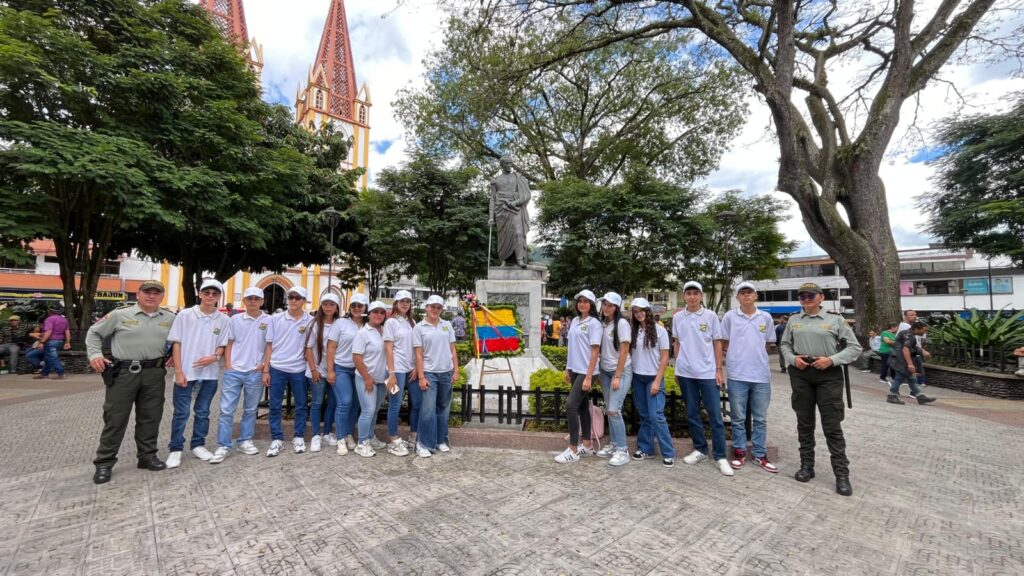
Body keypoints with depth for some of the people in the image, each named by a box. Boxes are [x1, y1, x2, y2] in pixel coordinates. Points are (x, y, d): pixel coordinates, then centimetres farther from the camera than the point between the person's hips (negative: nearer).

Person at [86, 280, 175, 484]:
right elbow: (94, 333, 7)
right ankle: (104, 462, 16)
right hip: (123, 373, -2)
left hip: (154, 374, 3)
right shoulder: (120, 314, -2)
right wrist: (95, 354, -7)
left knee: (150, 417, 10)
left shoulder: (170, 318, 6)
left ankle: (147, 456, 22)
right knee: (115, 418, 3)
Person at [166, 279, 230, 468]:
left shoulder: (223, 319, 1)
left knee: (203, 412, 13)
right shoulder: (185, 315, -4)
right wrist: (178, 371, -8)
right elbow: (177, 343, -3)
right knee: (181, 413, 4)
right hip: (186, 373, -2)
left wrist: (213, 357, -15)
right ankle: (175, 449, 18)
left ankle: (197, 445, 26)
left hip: (210, 374, 2)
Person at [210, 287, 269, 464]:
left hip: (255, 372, 0)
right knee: (226, 410, 1)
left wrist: (265, 363, -6)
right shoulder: (235, 319, 4)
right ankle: (223, 446, 10)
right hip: (233, 371, 1)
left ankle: (245, 441, 24)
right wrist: (228, 365, -1)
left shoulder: (268, 321, 0)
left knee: (250, 410, 11)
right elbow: (229, 344, 8)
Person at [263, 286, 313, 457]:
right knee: (275, 406, 7)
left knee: (301, 405, 8)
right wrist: (265, 370, 1)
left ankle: (298, 437, 23)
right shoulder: (275, 319, 0)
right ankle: (276, 439, 20)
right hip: (277, 368, 0)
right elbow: (269, 346, 4)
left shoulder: (310, 321, -1)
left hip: (299, 369, 0)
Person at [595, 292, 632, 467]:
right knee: (608, 410, 9)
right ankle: (613, 444, 23)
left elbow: (624, 351, -14)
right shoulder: (602, 323, 4)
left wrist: (617, 376, -15)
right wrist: (599, 371, 9)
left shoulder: (622, 323, -13)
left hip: (622, 371, -6)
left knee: (614, 410, -11)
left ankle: (623, 450, 1)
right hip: (605, 371, 6)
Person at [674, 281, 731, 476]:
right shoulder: (677, 317, 5)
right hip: (685, 373, 3)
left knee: (715, 415, 1)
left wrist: (719, 370, -2)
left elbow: (717, 344, 2)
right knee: (692, 414, 11)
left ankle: (720, 456, 10)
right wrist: (677, 368, 10)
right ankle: (700, 449, 24)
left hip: (707, 372, -2)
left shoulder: (710, 316, -2)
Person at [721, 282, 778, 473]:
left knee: (760, 418, 11)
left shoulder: (766, 317, 5)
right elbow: (723, 343, 6)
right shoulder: (730, 316, 0)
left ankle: (760, 454, 23)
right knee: (738, 417, 7)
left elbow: (768, 344, 13)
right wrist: (738, 355, 3)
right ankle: (739, 452, 20)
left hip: (761, 375, 2)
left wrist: (755, 356, 6)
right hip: (737, 375, -2)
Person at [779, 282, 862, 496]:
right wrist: (792, 359, -5)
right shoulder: (793, 320, 8)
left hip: (828, 375, -3)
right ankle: (807, 466, 24)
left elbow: (855, 347, 0)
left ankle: (842, 474, 12)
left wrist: (832, 360, -13)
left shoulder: (835, 319, 0)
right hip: (800, 374, 3)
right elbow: (785, 344, 14)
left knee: (832, 426, 0)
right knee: (804, 423, 11)